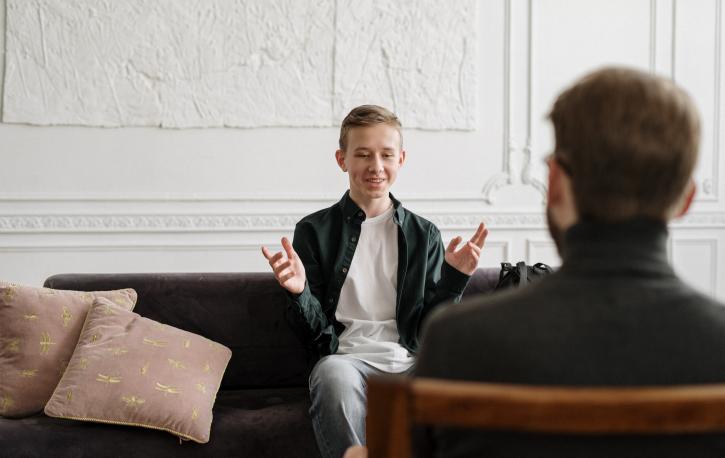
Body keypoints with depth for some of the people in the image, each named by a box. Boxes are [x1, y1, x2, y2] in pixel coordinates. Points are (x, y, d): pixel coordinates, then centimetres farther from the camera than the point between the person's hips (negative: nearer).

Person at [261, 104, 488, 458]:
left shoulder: (424, 234, 16)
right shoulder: (314, 231, 10)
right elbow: (313, 329, 7)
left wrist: (453, 280, -2)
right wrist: (298, 293, -13)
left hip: (412, 362, 2)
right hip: (348, 357, -1)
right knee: (334, 374, -38)